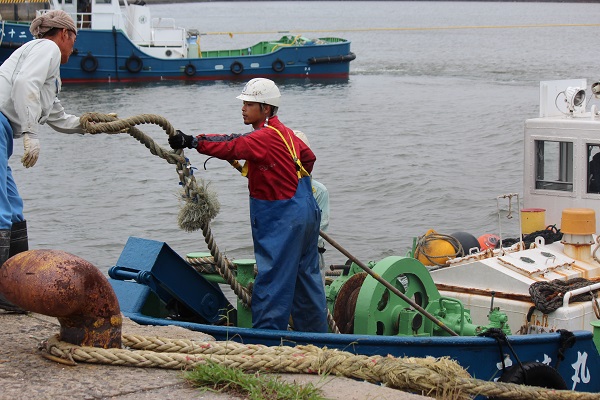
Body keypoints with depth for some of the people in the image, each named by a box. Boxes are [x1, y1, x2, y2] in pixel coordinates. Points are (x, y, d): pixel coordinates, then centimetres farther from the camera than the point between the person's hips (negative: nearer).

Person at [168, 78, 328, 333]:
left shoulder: (267, 136, -18)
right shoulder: (284, 132, 12)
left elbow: (233, 147, -33)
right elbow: (308, 157, 25)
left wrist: (194, 142, -41)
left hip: (281, 219, -11)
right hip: (304, 211, 11)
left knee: (272, 277, -8)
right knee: (306, 275, 18)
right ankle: (316, 334, 27)